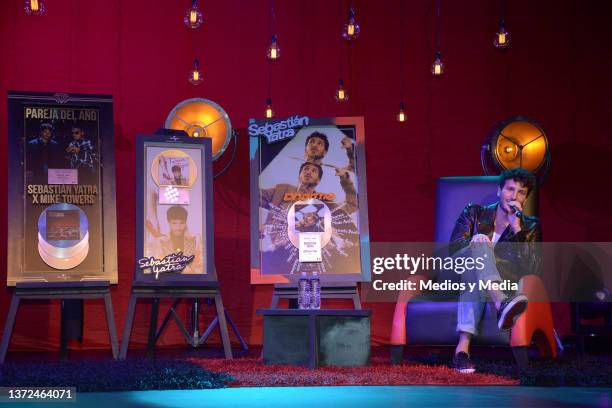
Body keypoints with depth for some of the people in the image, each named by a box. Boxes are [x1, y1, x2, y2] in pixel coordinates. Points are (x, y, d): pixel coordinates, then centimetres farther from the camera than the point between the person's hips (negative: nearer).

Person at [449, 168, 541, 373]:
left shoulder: (529, 227, 14)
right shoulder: (474, 213, 16)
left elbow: (531, 269, -2)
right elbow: (453, 248, 1)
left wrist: (517, 229, -11)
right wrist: (475, 243, -22)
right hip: (462, 277, 0)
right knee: (480, 243, -32)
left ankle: (463, 346, -55)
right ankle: (501, 303, -61)